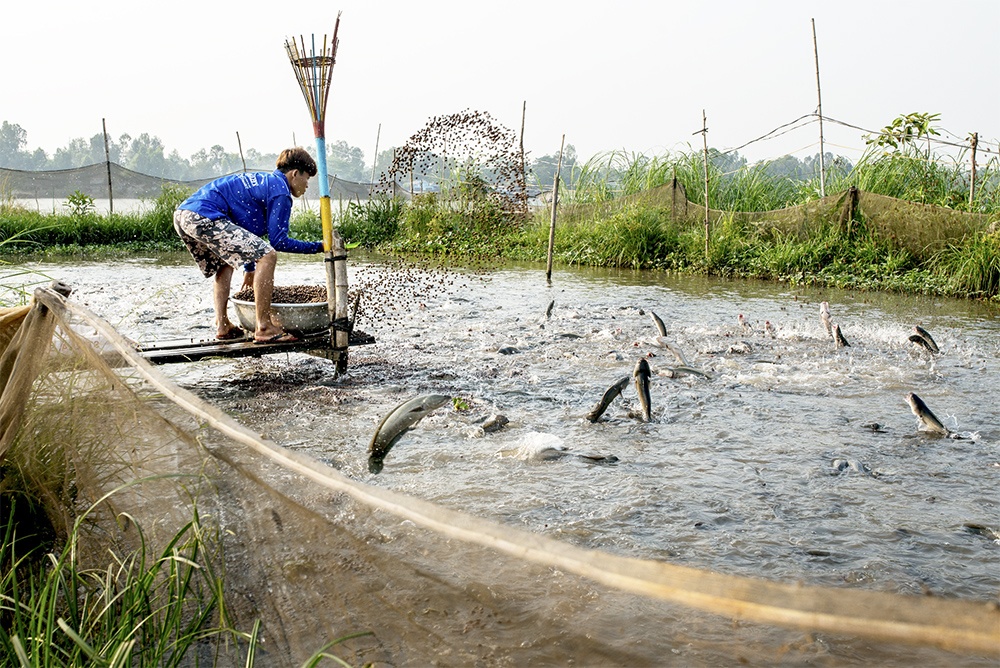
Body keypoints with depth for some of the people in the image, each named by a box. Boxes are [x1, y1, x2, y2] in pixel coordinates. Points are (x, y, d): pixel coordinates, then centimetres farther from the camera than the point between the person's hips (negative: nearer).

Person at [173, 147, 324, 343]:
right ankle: (264, 328, -9)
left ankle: (222, 326, 23)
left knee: (225, 266, 31)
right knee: (267, 256, -12)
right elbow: (278, 241, -4)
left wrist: (250, 269, 46)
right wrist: (318, 247, 4)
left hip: (182, 213, 11)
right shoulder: (280, 191, 0)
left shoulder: (263, 181, 29)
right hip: (204, 217, -11)